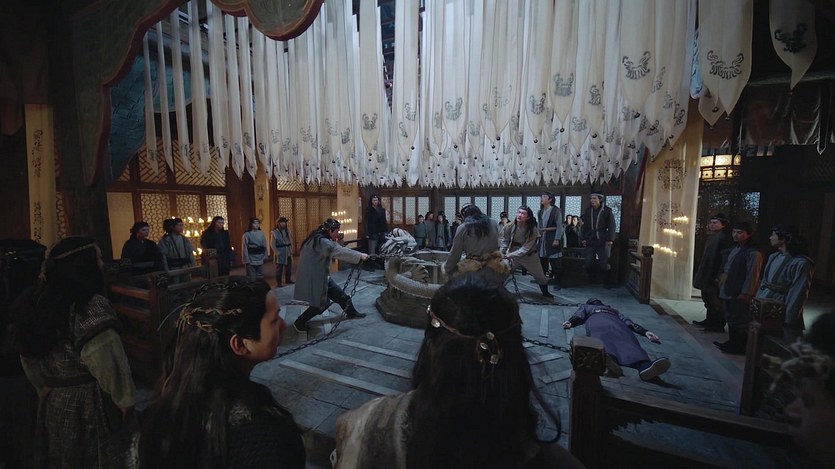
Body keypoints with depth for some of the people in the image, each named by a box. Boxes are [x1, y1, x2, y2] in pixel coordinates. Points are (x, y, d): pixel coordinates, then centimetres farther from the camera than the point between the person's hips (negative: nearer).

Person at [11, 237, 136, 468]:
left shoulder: (35, 302, 0)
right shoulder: (91, 306, -26)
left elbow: (29, 358, 12)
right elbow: (108, 362, -23)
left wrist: (46, 388, 25)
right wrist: (126, 399, -9)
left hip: (52, 404, 7)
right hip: (90, 407, -7)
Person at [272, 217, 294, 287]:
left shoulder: (288, 231, 8)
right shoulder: (274, 232, -7)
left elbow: (291, 242, 11)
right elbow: (273, 245, -8)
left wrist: (291, 251, 2)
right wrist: (277, 253, -16)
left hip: (288, 254, 5)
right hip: (279, 254, -5)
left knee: (288, 268, 14)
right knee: (279, 269, 1)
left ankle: (287, 280, 28)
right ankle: (279, 283, 10)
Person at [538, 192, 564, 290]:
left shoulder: (556, 210, -5)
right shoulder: (540, 212, 13)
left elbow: (559, 226, -10)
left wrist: (557, 239, -17)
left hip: (552, 237, -5)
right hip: (542, 237, 5)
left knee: (555, 261, -2)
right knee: (542, 259, 7)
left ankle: (556, 281, 4)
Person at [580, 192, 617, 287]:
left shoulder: (607, 211, -2)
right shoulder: (588, 211, 10)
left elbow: (611, 226, -3)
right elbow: (584, 226, 13)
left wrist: (609, 239, -10)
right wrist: (583, 238, 6)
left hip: (603, 242, -3)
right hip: (590, 242, 4)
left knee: (604, 264, 1)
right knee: (588, 263, 2)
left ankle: (607, 282, 16)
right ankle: (590, 281, 19)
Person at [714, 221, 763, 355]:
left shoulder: (753, 253, -15)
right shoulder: (734, 248, 13)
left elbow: (752, 275, -17)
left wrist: (745, 294, -18)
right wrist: (721, 278, 16)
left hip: (739, 294, -9)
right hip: (729, 291, 9)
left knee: (739, 321, 1)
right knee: (730, 318, 18)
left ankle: (740, 347, 13)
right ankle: (732, 342, 30)